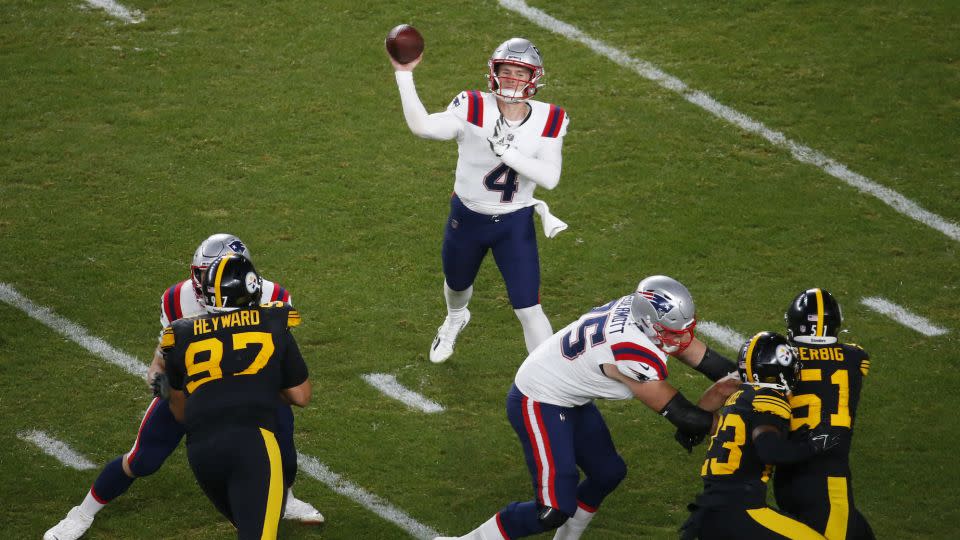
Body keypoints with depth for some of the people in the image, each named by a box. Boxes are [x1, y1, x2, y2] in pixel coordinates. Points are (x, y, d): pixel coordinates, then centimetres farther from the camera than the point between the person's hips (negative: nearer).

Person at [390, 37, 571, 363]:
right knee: (457, 286, 29)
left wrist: (506, 151, -33)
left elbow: (550, 178, -24)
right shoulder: (474, 110, -20)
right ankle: (455, 319, 66)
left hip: (515, 225, -1)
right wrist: (404, 75, -41)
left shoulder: (547, 122, -13)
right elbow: (422, 126, -36)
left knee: (529, 310, -10)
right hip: (467, 219, 1)